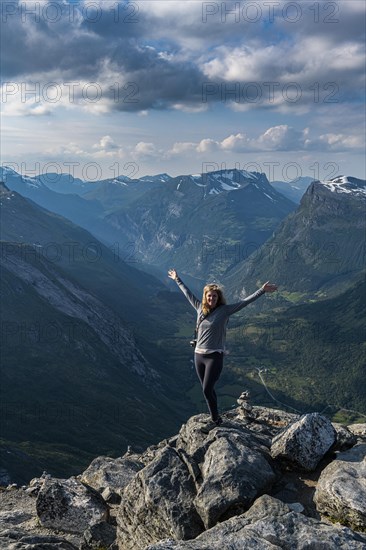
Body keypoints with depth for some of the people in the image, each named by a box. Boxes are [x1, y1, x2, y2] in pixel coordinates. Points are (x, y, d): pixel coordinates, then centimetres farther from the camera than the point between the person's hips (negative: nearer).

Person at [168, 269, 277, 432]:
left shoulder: (224, 310, -6)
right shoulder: (200, 308, 6)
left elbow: (245, 301, -11)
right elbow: (187, 293, 19)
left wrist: (262, 290, -19)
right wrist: (177, 279, 29)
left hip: (214, 357, -5)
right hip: (198, 355, 5)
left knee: (207, 390, -7)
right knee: (208, 389, 12)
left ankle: (215, 419, 13)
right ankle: (215, 418, 27)